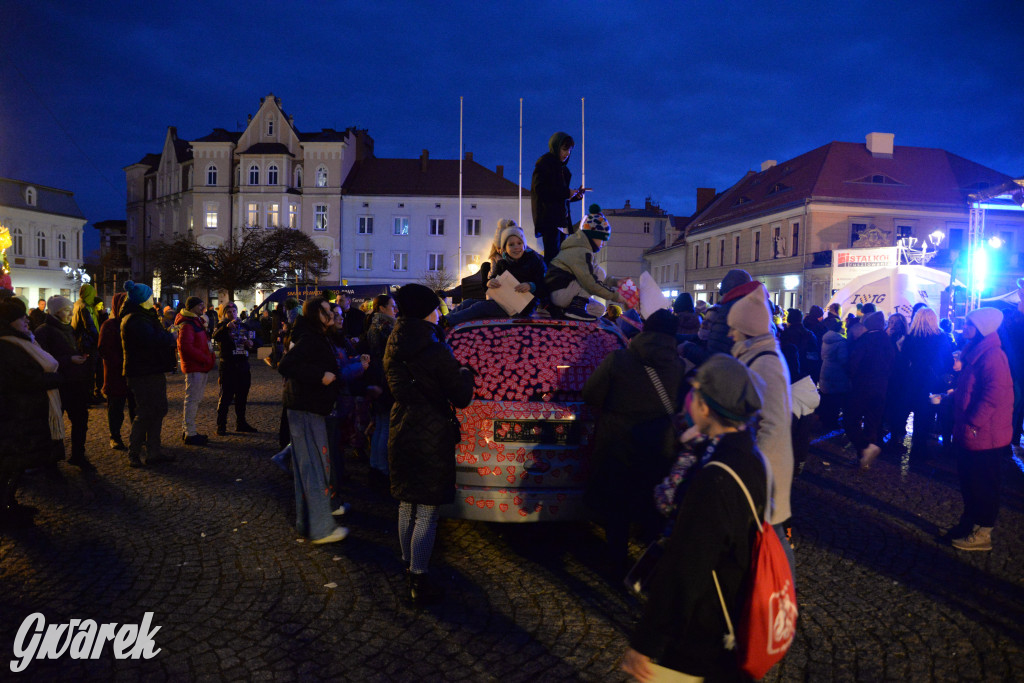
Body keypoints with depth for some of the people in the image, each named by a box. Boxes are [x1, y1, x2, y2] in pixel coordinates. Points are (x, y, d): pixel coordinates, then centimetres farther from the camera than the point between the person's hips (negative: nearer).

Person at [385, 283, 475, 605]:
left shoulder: (392, 349, 5)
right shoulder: (435, 351, -18)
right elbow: (461, 397, -12)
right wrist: (465, 373, 8)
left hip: (401, 434, 8)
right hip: (432, 439, -8)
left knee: (406, 506, 20)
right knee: (427, 512, 1)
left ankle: (409, 565, 34)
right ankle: (419, 581, 7)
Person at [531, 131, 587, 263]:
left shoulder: (561, 167, 21)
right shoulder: (544, 163, -3)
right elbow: (539, 189, -14)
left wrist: (575, 195, 2)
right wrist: (566, 193, -13)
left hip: (561, 218, 8)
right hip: (549, 217, -8)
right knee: (552, 254, -15)